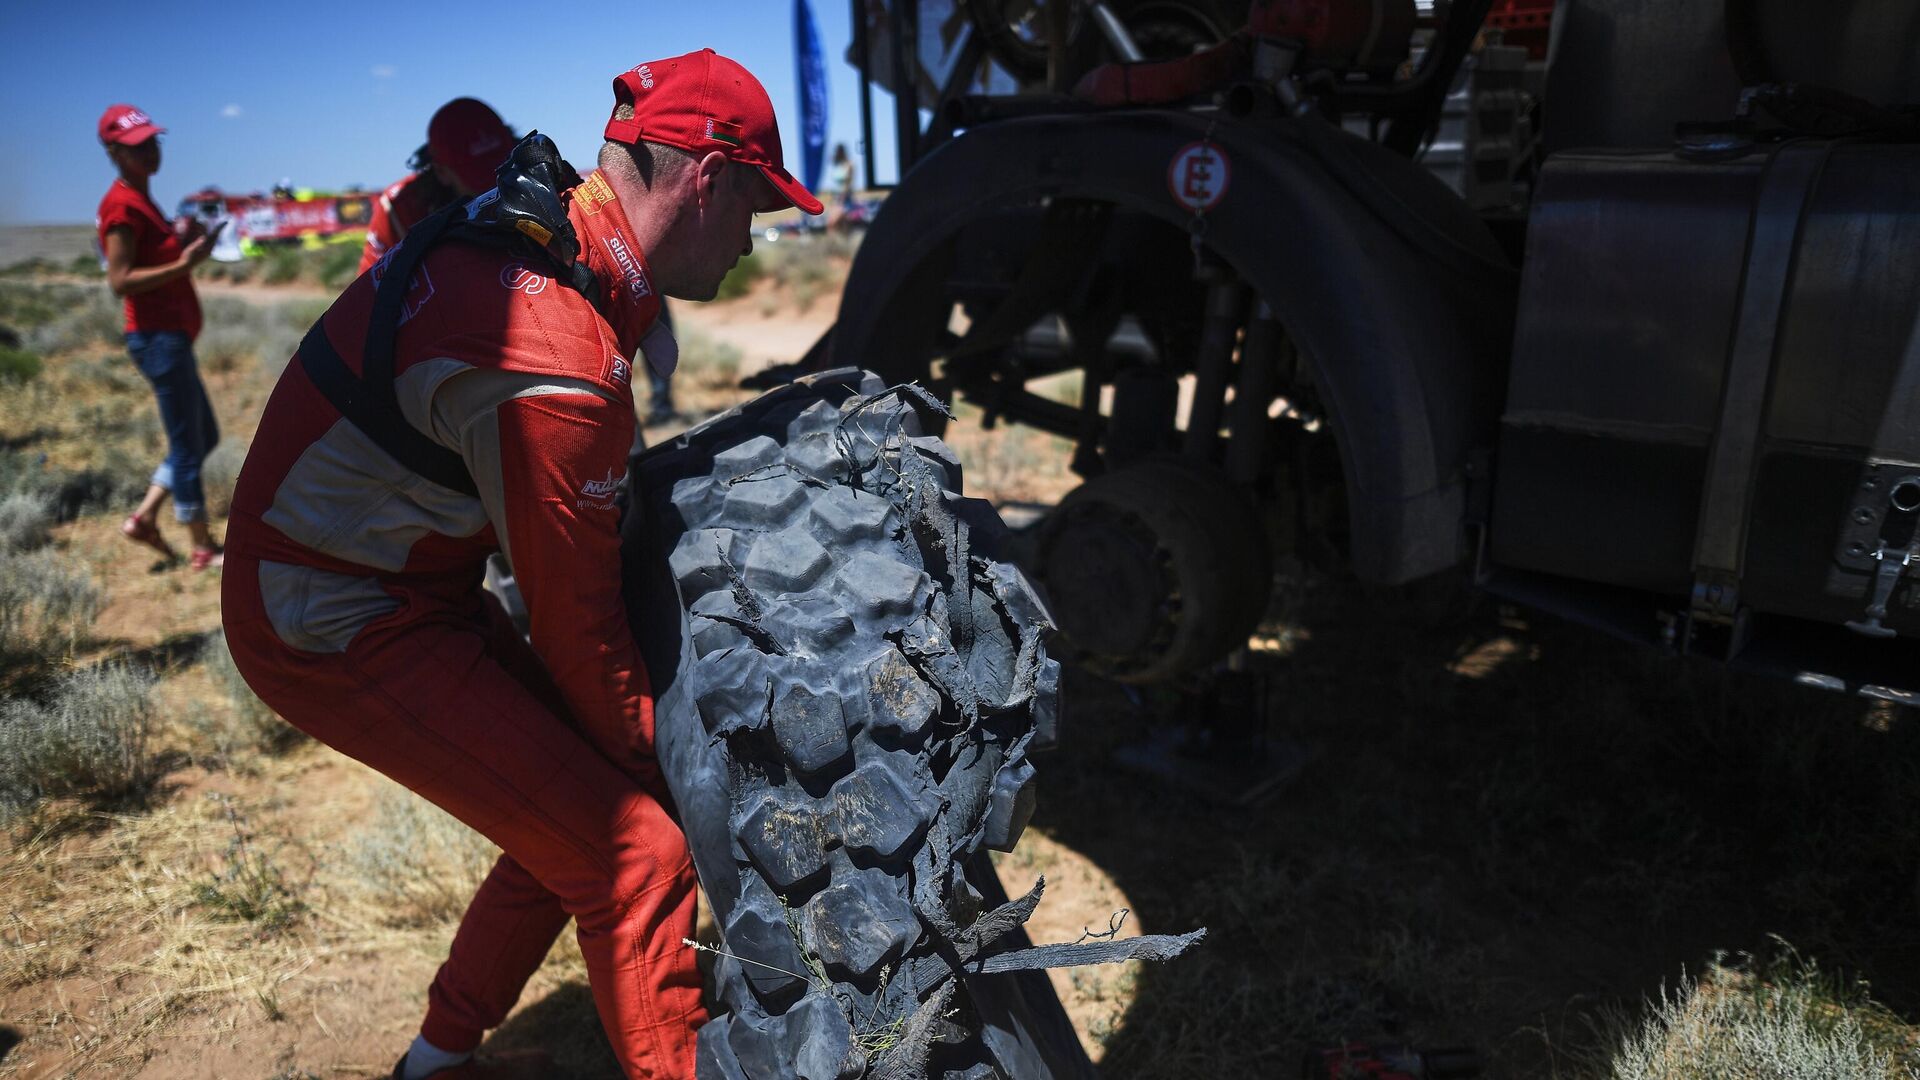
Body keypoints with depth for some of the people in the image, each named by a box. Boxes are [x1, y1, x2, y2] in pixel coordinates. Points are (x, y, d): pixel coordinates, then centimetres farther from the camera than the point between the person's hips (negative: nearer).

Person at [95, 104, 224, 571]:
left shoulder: (141, 200, 16)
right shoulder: (122, 205, -13)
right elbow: (120, 281, -19)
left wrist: (184, 240, 7)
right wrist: (182, 264, -27)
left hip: (171, 337, 10)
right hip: (159, 338, -10)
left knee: (204, 437, 17)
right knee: (187, 446, -2)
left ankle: (144, 517, 20)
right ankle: (204, 549, 7)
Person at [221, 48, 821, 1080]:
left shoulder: (541, 215, -1)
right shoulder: (558, 372, -31)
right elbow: (575, 628, -19)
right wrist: (656, 758, -3)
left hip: (414, 580, 9)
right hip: (341, 632, -9)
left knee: (569, 815, 15)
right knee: (635, 852, -12)